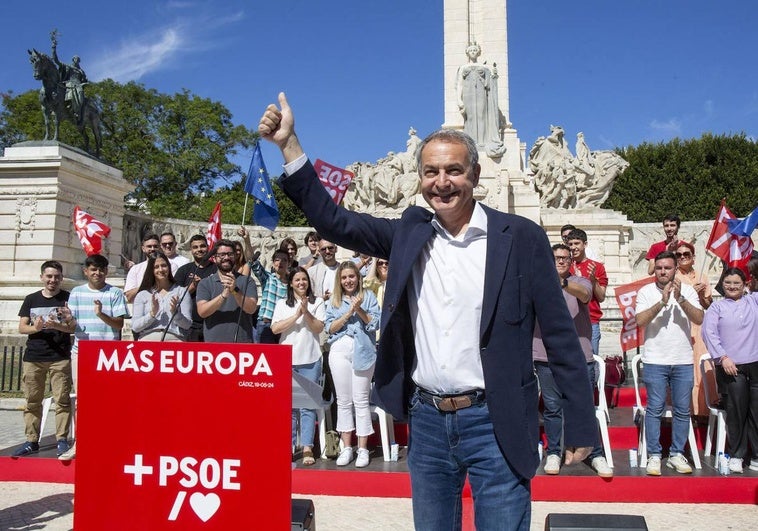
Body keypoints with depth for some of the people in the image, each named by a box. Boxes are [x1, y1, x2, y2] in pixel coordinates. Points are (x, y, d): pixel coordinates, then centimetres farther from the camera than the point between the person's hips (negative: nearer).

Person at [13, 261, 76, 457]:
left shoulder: (67, 298, 4)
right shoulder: (31, 299, 12)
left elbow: (74, 327, -1)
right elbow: (21, 327, 9)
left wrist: (56, 325, -18)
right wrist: (35, 328, -11)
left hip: (60, 358, -3)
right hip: (33, 357, 3)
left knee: (62, 400, -5)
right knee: (32, 400, 6)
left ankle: (62, 440, 2)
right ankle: (31, 441, 14)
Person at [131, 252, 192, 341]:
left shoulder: (181, 291, 13)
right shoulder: (142, 294, 16)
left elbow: (187, 325, 7)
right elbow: (135, 327, 7)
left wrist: (175, 312, -10)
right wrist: (152, 313, -6)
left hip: (174, 338, -1)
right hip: (148, 338, 1)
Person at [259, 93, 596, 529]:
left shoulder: (521, 237, -7)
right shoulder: (410, 232, 4)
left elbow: (561, 336, -5)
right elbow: (333, 220, 4)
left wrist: (581, 427, -5)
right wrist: (289, 143, -4)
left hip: (493, 425, -4)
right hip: (427, 423, 4)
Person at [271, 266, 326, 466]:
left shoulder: (317, 302, 8)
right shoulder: (282, 304, 11)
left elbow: (319, 327, -1)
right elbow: (275, 328, -1)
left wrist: (306, 312, -12)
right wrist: (297, 315, -7)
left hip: (310, 360, -1)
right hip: (286, 360, 1)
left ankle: (307, 448, -1)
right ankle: (288, 446, 11)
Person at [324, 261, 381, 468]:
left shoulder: (368, 297, 7)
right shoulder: (333, 301, 13)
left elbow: (375, 323, -1)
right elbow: (330, 328, 4)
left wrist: (359, 310, -12)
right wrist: (348, 314, -7)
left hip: (363, 350, -2)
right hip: (339, 350, 3)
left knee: (361, 400, -1)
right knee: (343, 400, 6)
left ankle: (363, 449, 5)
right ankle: (346, 447, 13)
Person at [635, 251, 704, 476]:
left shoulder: (687, 290, 4)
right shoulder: (646, 292, 1)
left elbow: (699, 319, -8)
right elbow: (640, 321, -12)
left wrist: (680, 299, -20)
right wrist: (662, 302, -20)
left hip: (683, 361, 2)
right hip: (655, 361, -2)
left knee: (682, 410, 6)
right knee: (655, 409, -1)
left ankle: (676, 455, 17)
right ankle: (654, 456, 6)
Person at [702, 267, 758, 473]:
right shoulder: (717, 307, 7)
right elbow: (709, 332, -3)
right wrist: (723, 357, -12)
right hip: (731, 366, -2)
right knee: (737, 410, -2)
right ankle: (736, 455, 10)